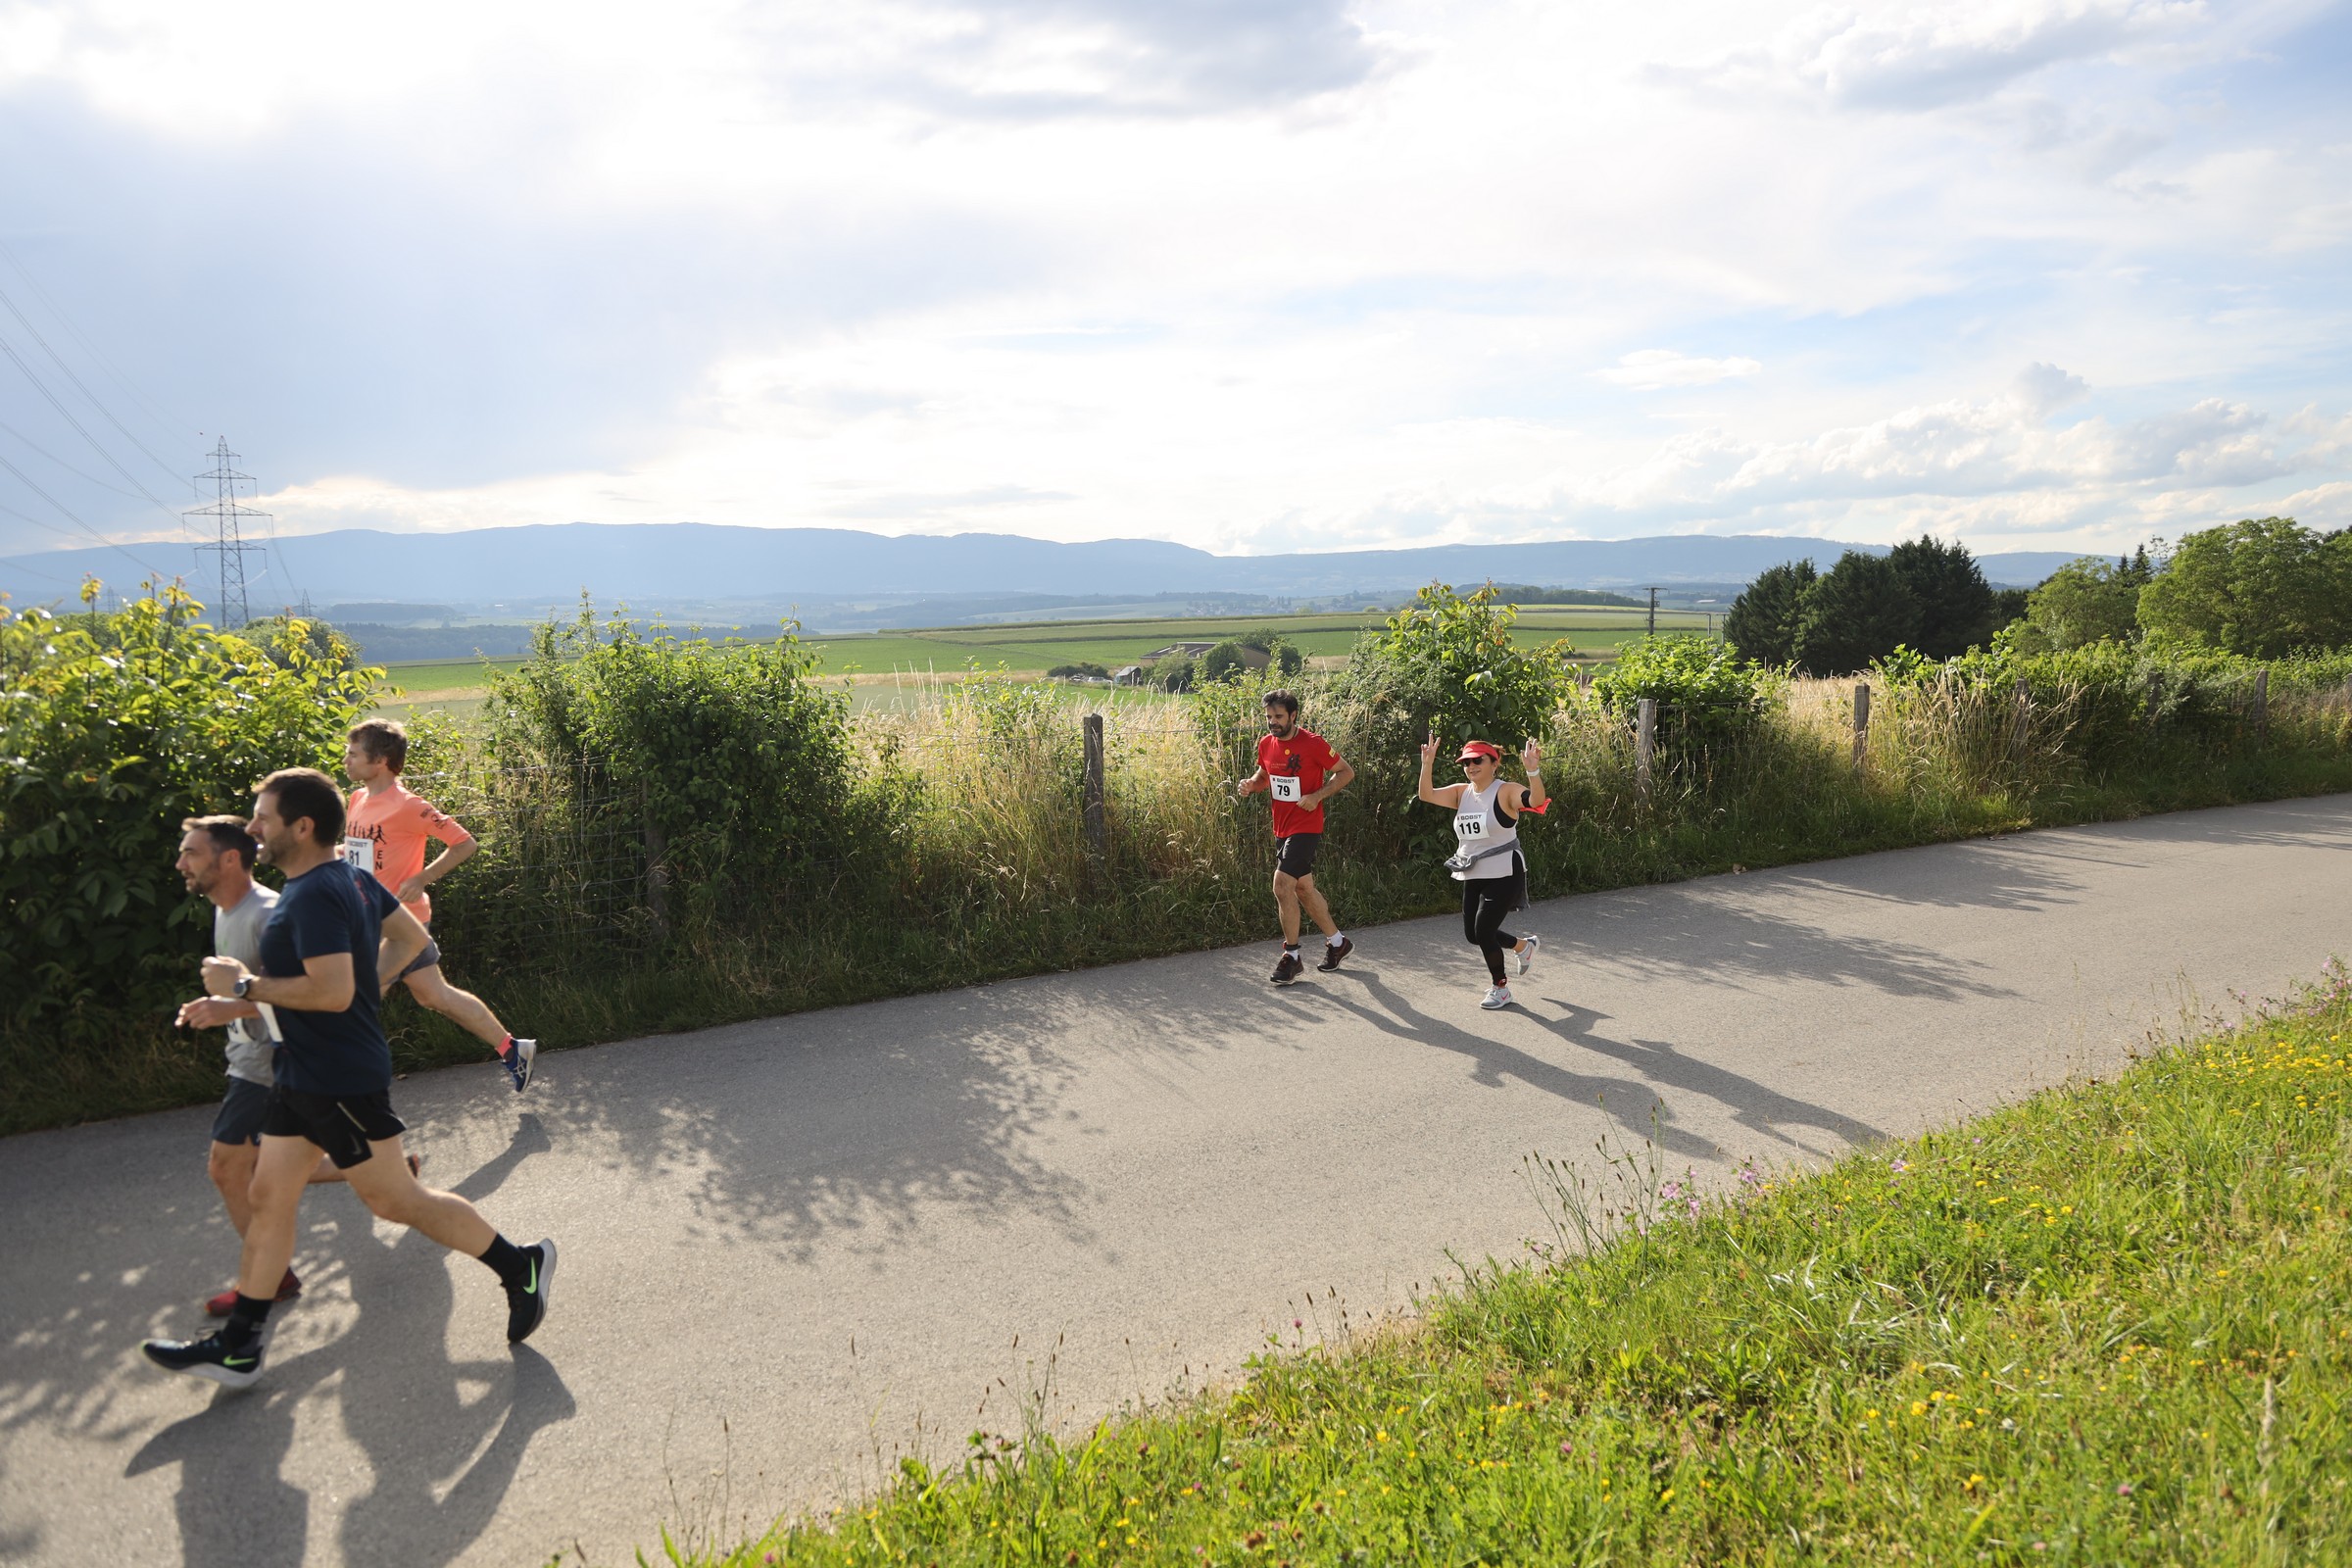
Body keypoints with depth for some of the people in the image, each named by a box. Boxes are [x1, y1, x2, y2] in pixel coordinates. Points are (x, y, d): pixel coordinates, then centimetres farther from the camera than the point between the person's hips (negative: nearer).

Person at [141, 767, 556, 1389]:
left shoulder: (315, 896, -23)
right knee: (269, 1198, 13)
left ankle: (520, 1266, 11)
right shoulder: (351, 879, 8)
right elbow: (411, 937, 17)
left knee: (394, 1200, 0)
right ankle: (237, 1347, 21)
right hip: (304, 1075, 10)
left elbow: (331, 991, -31)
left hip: (341, 1081, -10)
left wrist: (244, 985, -21)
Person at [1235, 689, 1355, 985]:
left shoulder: (1313, 744, -15)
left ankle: (1291, 957, -4)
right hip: (1281, 828, 8)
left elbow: (1346, 772, -7)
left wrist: (1317, 796, -19)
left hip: (1306, 828, -8)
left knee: (1282, 885, -16)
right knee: (1303, 888, 16)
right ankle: (1338, 941, 35)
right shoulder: (1266, 743, 3)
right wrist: (1251, 784, -3)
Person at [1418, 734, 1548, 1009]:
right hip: (1473, 877, 7)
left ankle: (1500, 988, 15)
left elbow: (1536, 801, -31)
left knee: (1483, 930, -9)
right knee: (1472, 935, 13)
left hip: (1504, 875, -7)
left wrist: (1533, 771, -47)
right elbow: (1427, 795, -9)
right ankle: (1525, 946, 40)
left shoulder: (1505, 792, -13)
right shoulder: (1461, 793, 4)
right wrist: (1427, 765, -23)